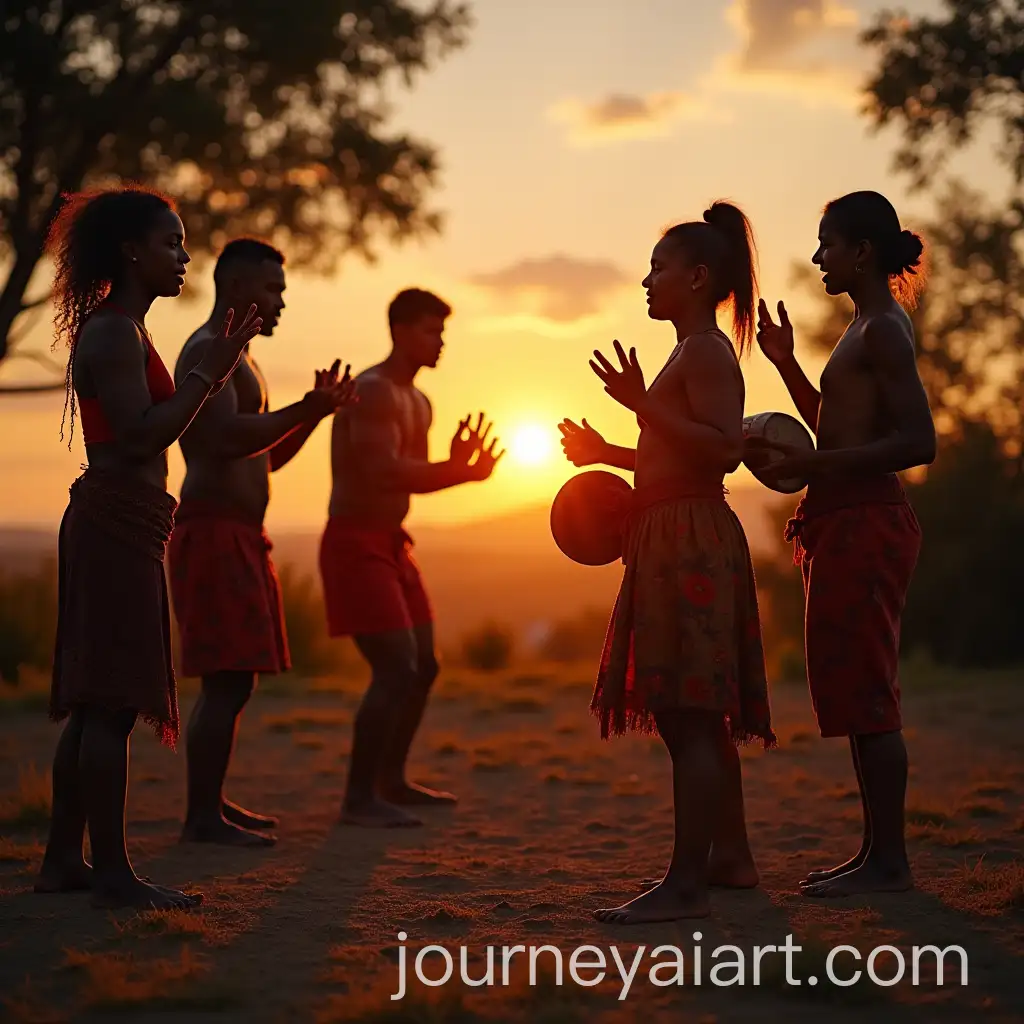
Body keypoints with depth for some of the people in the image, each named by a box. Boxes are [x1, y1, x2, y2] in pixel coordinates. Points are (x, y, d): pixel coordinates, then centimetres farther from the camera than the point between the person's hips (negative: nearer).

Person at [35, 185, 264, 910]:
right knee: (113, 701, -10)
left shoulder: (118, 332, 21)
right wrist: (210, 372, -18)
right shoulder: (114, 333, -11)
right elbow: (143, 435, -21)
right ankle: (112, 871, -9)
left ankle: (64, 859, 16)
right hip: (118, 523, -11)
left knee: (96, 702, 11)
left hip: (112, 524, 11)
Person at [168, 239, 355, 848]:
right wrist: (305, 409, -19)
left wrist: (314, 412, 12)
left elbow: (266, 455, 25)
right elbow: (227, 438, -24)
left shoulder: (236, 358, 23)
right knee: (230, 681, -13)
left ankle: (213, 803, 21)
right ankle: (203, 817, -11)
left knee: (232, 681, 14)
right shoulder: (207, 351, -10)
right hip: (214, 534, -11)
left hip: (238, 536, 11)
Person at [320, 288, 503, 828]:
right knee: (396, 669, -16)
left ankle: (391, 780, 28)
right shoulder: (373, 390, -17)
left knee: (423, 665, 14)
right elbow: (385, 473, -27)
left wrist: (460, 466, 1)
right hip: (356, 546, -10)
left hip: (391, 545, 10)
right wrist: (462, 469, -20)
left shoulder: (419, 403, 14)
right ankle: (358, 797, -9)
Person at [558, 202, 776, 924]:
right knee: (700, 716, 16)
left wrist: (642, 403, -24)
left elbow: (724, 449, -23)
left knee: (687, 716, -12)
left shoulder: (706, 351, -10)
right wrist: (608, 453, 25)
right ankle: (731, 856, 25)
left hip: (692, 541, -11)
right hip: (676, 539, 11)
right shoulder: (693, 353, 21)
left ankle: (686, 883, -12)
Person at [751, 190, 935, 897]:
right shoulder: (869, 329, 20)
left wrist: (814, 465, -22)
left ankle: (889, 863, -3)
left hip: (866, 524, -11)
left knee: (865, 694, -8)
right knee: (858, 697, 12)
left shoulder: (884, 330, -12)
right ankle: (879, 853, 18)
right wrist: (786, 362, 24)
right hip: (848, 523, 11)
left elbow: (919, 441, -21)